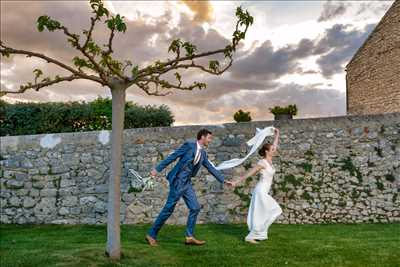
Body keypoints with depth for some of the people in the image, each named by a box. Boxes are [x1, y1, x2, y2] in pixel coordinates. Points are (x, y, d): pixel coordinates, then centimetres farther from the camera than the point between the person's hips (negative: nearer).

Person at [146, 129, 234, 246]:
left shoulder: (203, 153, 12)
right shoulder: (189, 145, -10)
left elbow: (211, 168, 17)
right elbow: (172, 156, -10)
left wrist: (224, 180, 16)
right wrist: (157, 169, -11)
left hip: (187, 182, 8)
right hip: (178, 180, -8)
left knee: (195, 207, 3)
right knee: (169, 208, -4)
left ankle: (189, 236, 11)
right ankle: (151, 234, 8)